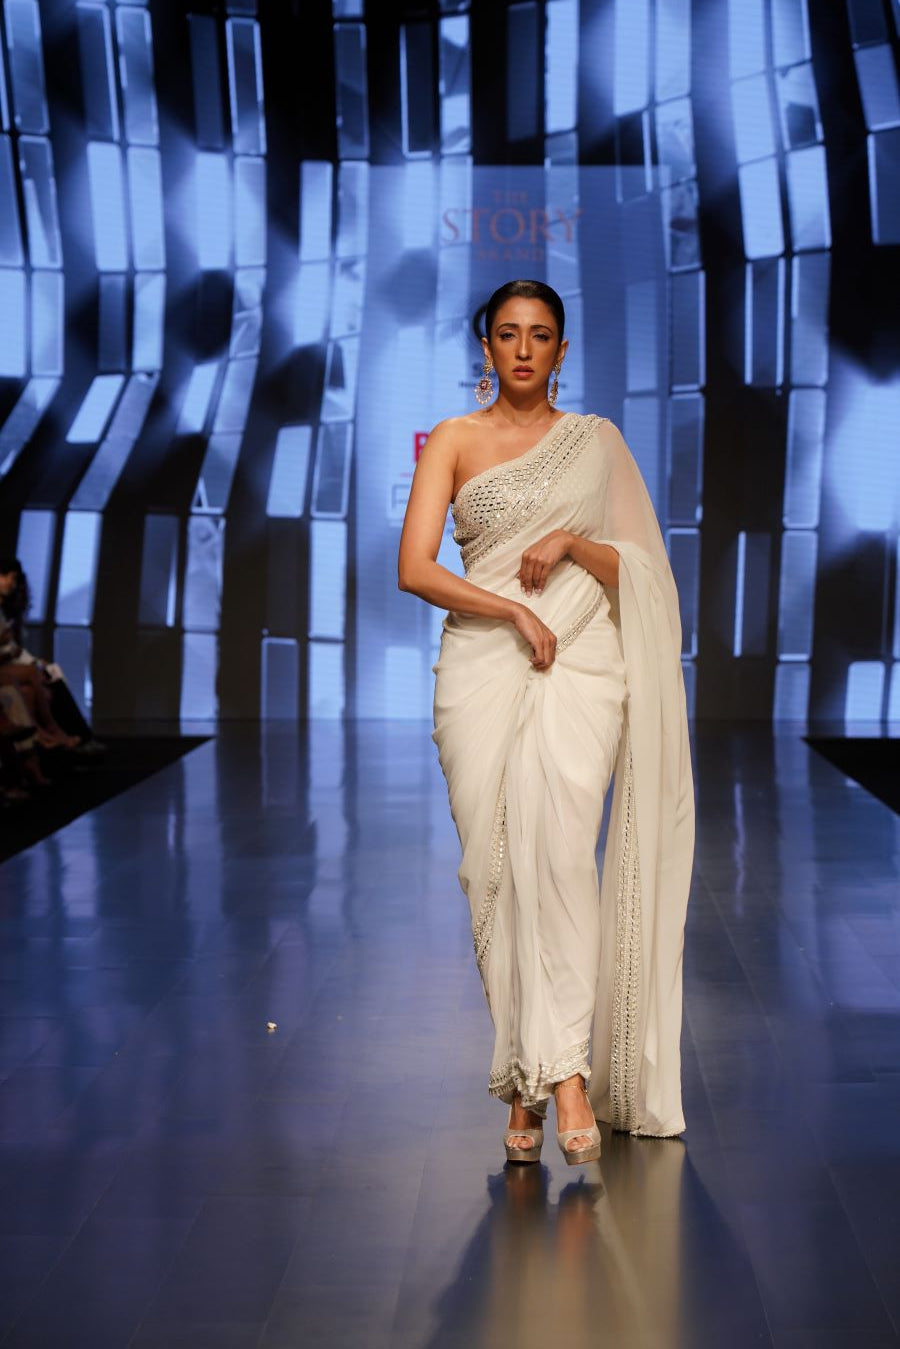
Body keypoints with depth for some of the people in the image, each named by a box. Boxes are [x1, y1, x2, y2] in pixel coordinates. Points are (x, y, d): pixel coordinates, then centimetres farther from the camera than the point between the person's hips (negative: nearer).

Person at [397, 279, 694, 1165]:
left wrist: (572, 543, -8)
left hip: (581, 664, 0)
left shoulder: (597, 442, 13)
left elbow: (637, 570, 11)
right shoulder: (454, 441, 9)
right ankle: (526, 1088, 5)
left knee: (558, 840, -22)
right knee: (494, 865, -4)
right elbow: (414, 568, -2)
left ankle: (563, 1070, -22)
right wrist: (511, 608, -13)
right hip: (482, 665, 0)